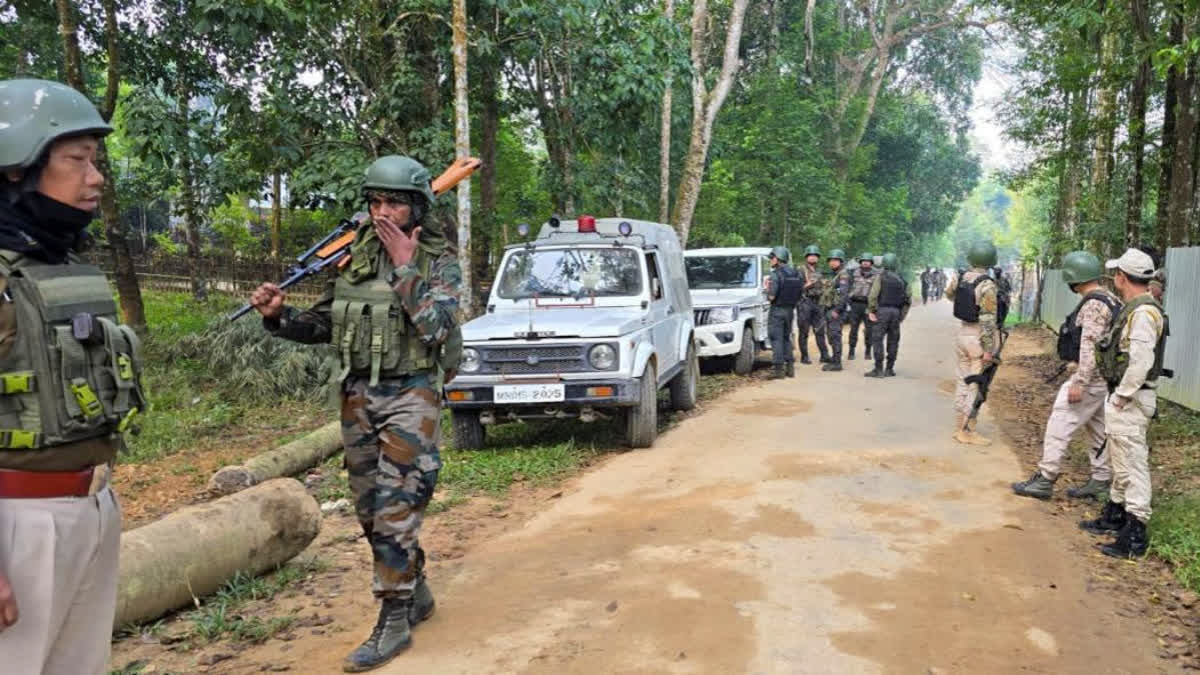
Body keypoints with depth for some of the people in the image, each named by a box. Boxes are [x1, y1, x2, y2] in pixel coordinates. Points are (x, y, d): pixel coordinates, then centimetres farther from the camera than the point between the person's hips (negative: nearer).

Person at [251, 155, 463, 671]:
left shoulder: (440, 263, -7)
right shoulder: (354, 259, 7)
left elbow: (434, 327, -22)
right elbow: (322, 325, 13)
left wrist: (404, 266, -20)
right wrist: (278, 315, -6)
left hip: (409, 397, -6)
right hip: (358, 397, 6)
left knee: (395, 509, -7)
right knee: (371, 511, 13)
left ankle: (394, 621, 5)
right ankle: (416, 593, 32)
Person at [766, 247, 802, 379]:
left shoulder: (775, 275, -16)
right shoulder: (796, 274, 6)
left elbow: (771, 297, -19)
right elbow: (800, 293, 8)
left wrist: (767, 288, 0)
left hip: (777, 311, -7)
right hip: (790, 310, 7)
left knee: (776, 339, -1)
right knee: (786, 338, 17)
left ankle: (779, 368, -2)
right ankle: (790, 367, 16)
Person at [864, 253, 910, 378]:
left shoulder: (881, 277, -5)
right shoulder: (902, 280, 10)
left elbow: (873, 295, -14)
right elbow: (908, 299, 12)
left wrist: (871, 311, -8)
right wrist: (902, 315, 16)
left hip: (882, 311, -5)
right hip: (896, 312, 5)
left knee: (877, 339, -3)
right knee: (893, 341, 10)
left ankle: (878, 370, -7)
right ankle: (890, 369, 12)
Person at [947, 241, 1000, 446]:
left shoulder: (960, 277, 0)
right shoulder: (987, 285, -20)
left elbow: (949, 294, 22)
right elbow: (987, 319, -22)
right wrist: (988, 349, -18)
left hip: (963, 332, 7)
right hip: (980, 337, -7)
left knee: (963, 381, 15)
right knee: (976, 386, 0)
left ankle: (959, 428, 22)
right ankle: (969, 432, 4)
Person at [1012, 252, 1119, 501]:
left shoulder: (1094, 305, -19)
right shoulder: (1110, 300, 12)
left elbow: (1090, 347, -25)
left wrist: (1079, 383, -24)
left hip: (1091, 378, -10)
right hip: (1103, 378, 10)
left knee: (1060, 424, -6)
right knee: (1098, 429, 15)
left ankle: (1045, 479, -2)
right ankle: (1100, 481, 22)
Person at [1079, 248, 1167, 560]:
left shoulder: (1143, 313, -20)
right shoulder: (1133, 309, 12)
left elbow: (1141, 362, -26)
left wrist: (1121, 397, -19)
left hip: (1130, 400, -11)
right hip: (1121, 397, 11)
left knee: (1133, 464, -6)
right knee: (1121, 460, 21)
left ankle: (1135, 536, 0)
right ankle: (1115, 515, 35)